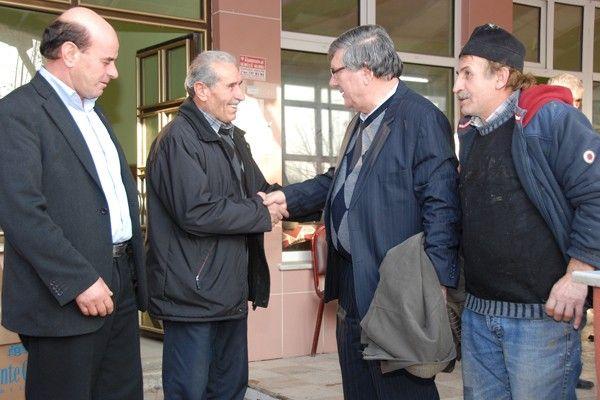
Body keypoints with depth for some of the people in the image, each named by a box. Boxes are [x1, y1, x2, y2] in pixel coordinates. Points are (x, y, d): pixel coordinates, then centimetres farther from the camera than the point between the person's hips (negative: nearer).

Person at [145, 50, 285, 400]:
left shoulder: (233, 138, 16)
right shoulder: (177, 139, -14)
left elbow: (258, 188, 25)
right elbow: (195, 213, -23)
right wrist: (262, 214, -14)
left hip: (232, 289, 9)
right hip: (193, 293, -9)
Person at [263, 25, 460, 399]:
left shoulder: (422, 118, -16)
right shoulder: (361, 121, 16)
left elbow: (441, 205, -21)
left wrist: (435, 282, -25)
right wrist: (289, 197, 15)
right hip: (352, 285, 10)